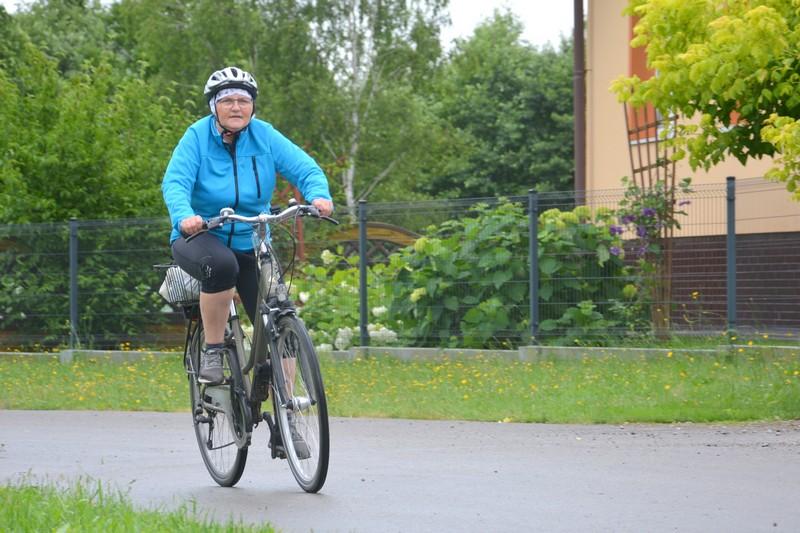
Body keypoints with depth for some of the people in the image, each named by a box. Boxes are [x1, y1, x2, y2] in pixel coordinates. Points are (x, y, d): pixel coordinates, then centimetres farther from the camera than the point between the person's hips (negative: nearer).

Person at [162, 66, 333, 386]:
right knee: (222, 264, -38)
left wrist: (319, 195, -35)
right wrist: (184, 216, -43)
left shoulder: (264, 136, -4)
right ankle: (212, 350, -20)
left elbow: (304, 168, -12)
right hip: (199, 238, -3)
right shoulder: (198, 137, -10)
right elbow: (175, 183, -22)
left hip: (250, 244, 3)